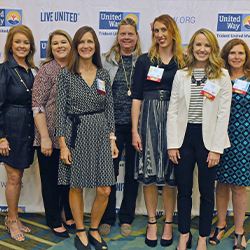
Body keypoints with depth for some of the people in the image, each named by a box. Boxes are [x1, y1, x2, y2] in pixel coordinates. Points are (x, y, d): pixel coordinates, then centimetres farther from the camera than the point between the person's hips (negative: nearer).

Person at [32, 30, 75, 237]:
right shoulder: (47, 70, -8)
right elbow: (38, 106, -11)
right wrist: (45, 137, -16)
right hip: (51, 137, -4)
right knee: (51, 180, 9)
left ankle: (70, 216, 35)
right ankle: (55, 222, 25)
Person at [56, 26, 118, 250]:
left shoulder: (103, 74, 8)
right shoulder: (66, 74, -1)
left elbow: (109, 108, 9)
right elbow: (61, 110, -3)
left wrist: (112, 138, 4)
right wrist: (63, 143, -8)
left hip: (100, 133, 3)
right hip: (76, 134, -2)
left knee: (104, 191, 1)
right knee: (76, 188, 9)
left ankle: (94, 230, 25)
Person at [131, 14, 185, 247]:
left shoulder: (182, 63, 7)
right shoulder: (144, 60, 5)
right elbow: (136, 97, 2)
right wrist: (135, 130, -5)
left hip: (174, 120, 0)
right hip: (148, 117, 0)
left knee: (171, 175, 4)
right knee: (149, 174, 3)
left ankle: (168, 223, 21)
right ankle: (152, 222, 20)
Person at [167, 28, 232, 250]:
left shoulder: (222, 76, 0)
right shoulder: (181, 75, 6)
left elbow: (223, 114, -4)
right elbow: (172, 111, 4)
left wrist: (216, 148, -9)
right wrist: (172, 144, -2)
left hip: (208, 138, -2)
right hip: (184, 137, 2)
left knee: (207, 191, 9)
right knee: (184, 190, 10)